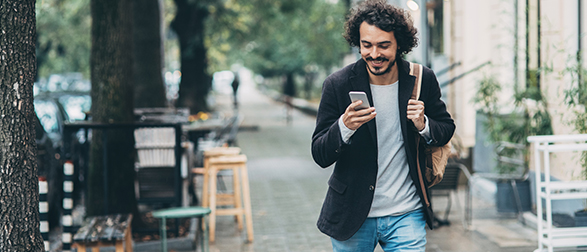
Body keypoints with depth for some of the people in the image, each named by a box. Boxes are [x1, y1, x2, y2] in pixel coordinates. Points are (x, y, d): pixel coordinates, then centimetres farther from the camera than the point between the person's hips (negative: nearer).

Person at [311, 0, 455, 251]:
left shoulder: (423, 80, -4)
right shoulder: (337, 85, -9)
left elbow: (446, 129, 10)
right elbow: (320, 156, -8)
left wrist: (423, 125, -13)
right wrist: (344, 126, -29)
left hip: (406, 214, 1)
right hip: (352, 216, 0)